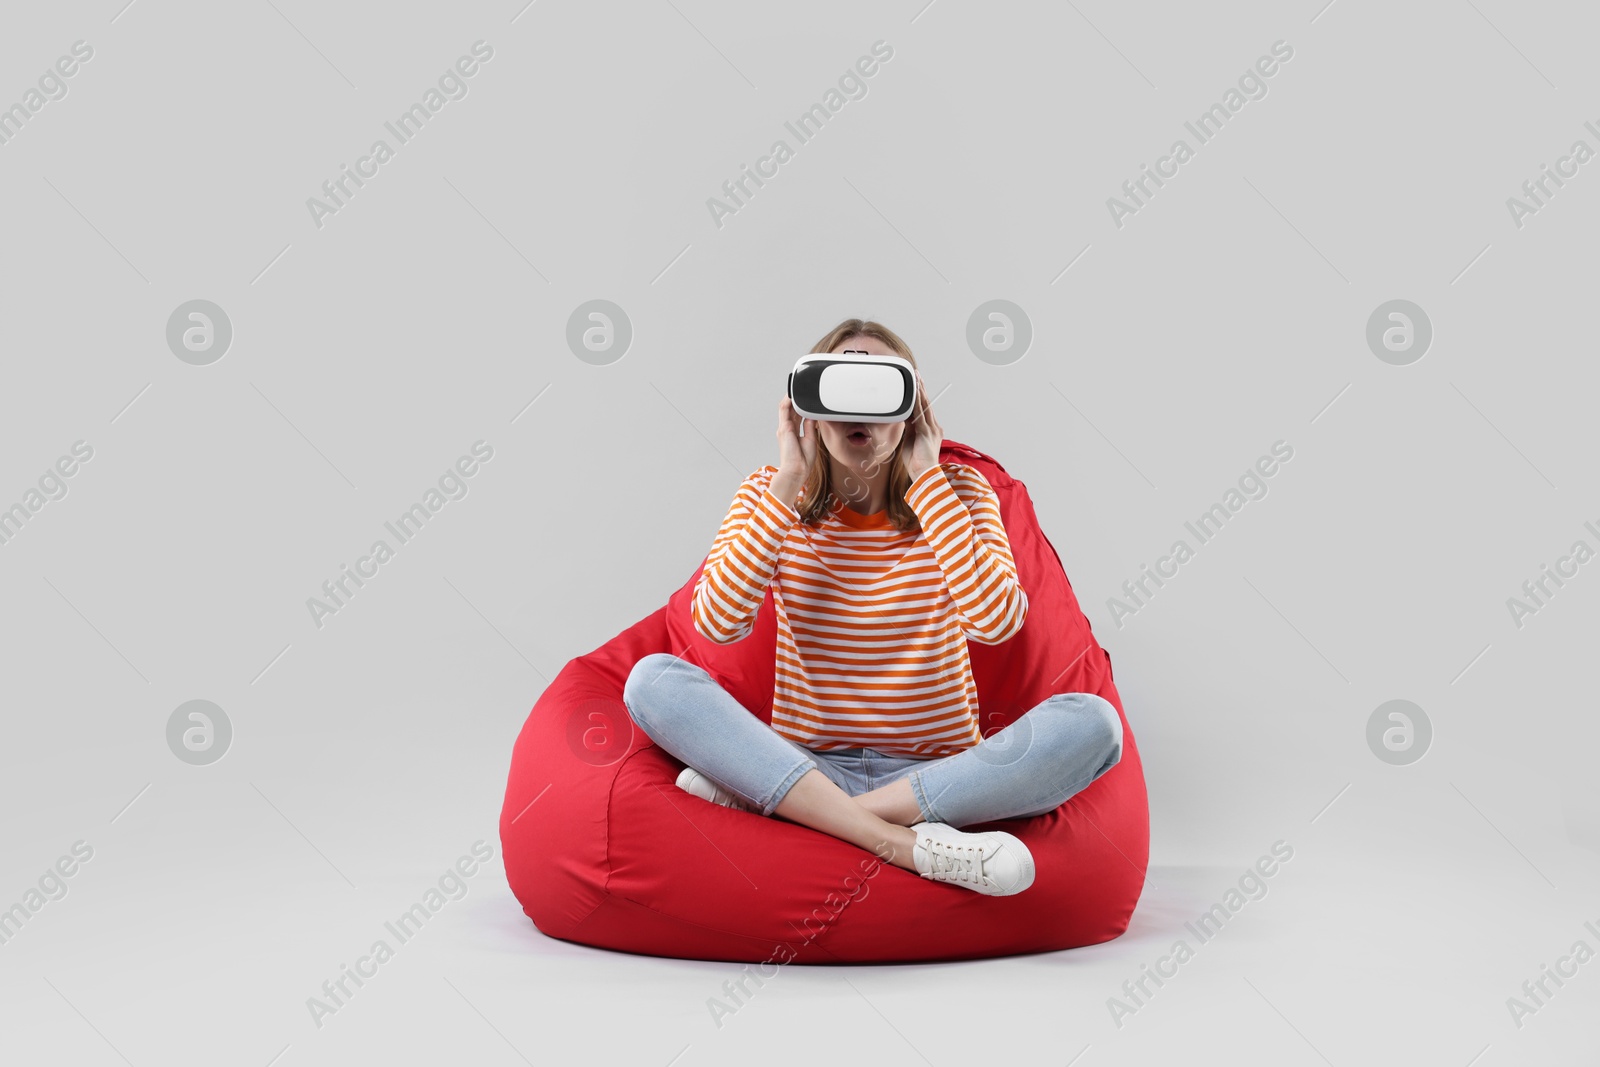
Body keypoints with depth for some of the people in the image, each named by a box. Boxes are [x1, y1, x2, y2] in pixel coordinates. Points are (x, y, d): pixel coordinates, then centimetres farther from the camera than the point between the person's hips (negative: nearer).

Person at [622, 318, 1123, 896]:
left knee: (1091, 723, -27)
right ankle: (903, 841, -34)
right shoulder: (768, 494, 2)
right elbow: (718, 623, -15)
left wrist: (926, 480, -15)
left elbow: (997, 621, -18)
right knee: (653, 678, -22)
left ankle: (758, 799, -28)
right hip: (802, 759, 0)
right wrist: (788, 482, -16)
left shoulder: (959, 492, 1)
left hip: (940, 772, 0)